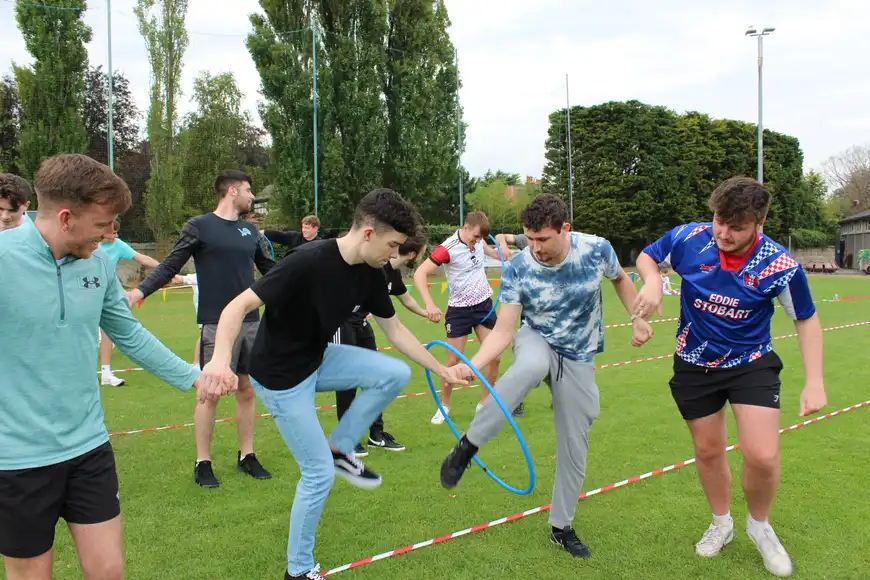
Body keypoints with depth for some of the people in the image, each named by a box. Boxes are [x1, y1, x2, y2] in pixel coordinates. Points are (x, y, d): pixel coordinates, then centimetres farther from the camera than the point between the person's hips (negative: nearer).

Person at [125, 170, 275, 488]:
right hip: (217, 324, -5)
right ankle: (202, 464, 15)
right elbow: (170, 265, -6)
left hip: (252, 322, 5)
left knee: (247, 390, 11)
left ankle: (247, 456, 23)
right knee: (210, 393, 2)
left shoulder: (250, 230, 11)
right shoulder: (199, 226, -5)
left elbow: (270, 268, 21)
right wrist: (141, 290, -20)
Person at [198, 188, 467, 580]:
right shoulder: (307, 262, -30)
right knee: (319, 474, -3)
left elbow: (395, 330, 6)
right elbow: (238, 308, -29)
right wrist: (221, 359, -46)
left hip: (317, 360, 7)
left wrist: (440, 369, 8)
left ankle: (339, 449, 10)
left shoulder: (370, 275, -7)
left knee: (395, 374, -8)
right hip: (281, 376, -7)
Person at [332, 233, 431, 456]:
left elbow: (406, 300, 27)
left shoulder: (393, 273, 7)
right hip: (341, 321, -9)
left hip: (361, 322, 9)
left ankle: (376, 434, 19)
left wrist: (427, 314, 41)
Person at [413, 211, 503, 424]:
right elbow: (419, 273, -27)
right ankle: (444, 406, 18)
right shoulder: (448, 248, -22)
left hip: (484, 304, 5)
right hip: (459, 309, -5)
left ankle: (484, 404, 19)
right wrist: (429, 304, -39)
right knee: (453, 360, -2)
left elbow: (492, 252, 22)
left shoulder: (478, 238, -3)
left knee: (494, 356, 3)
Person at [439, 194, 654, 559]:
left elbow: (620, 280, 6)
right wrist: (473, 364, -37)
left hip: (578, 359, 2)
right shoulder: (517, 269, -21)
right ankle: (467, 446, -26)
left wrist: (637, 319, -4)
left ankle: (561, 528, 26)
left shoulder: (597, 249, -17)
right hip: (536, 340, -2)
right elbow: (504, 330, -21)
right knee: (532, 366, -41)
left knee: (574, 445, 4)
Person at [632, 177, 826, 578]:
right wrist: (653, 281, -22)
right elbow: (646, 257, 1)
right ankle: (721, 523, 42)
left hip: (751, 363, -2)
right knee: (708, 450, 14)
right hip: (695, 364, 2)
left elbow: (806, 319, -6)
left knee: (762, 455, -14)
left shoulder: (780, 265, -22)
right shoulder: (688, 238, -19)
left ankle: (759, 524, 20)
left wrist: (814, 382, -11)